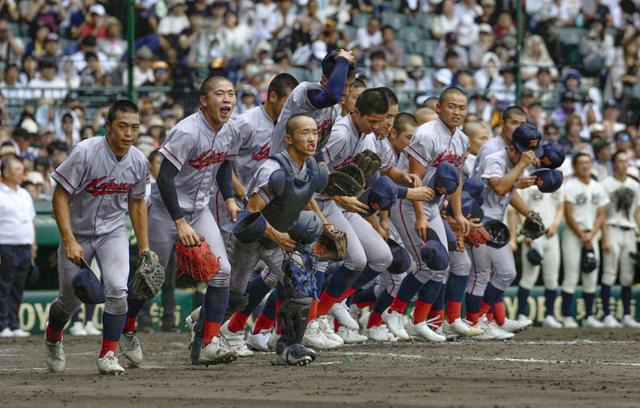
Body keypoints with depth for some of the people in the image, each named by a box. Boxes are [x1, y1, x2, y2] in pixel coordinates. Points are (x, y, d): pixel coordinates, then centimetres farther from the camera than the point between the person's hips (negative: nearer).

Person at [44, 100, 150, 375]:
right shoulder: (85, 153, -24)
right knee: (71, 300, 8)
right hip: (77, 233, -2)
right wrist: (69, 242, -24)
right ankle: (53, 336, 41)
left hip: (113, 231, 2)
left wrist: (144, 247, 8)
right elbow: (60, 196, -19)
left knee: (117, 289, -20)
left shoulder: (139, 162, -8)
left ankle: (108, 354, -6)